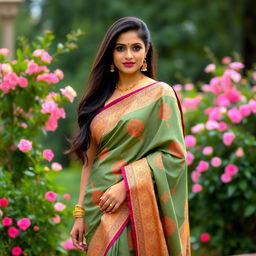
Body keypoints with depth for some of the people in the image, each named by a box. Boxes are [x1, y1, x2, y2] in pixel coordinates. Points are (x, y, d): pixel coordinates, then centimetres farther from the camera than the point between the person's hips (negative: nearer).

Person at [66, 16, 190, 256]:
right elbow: (89, 160, 12)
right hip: (99, 212, 4)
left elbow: (173, 154, -8)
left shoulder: (160, 93, -1)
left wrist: (126, 185, -16)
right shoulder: (101, 99, 12)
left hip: (137, 212, -4)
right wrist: (80, 213, 7)